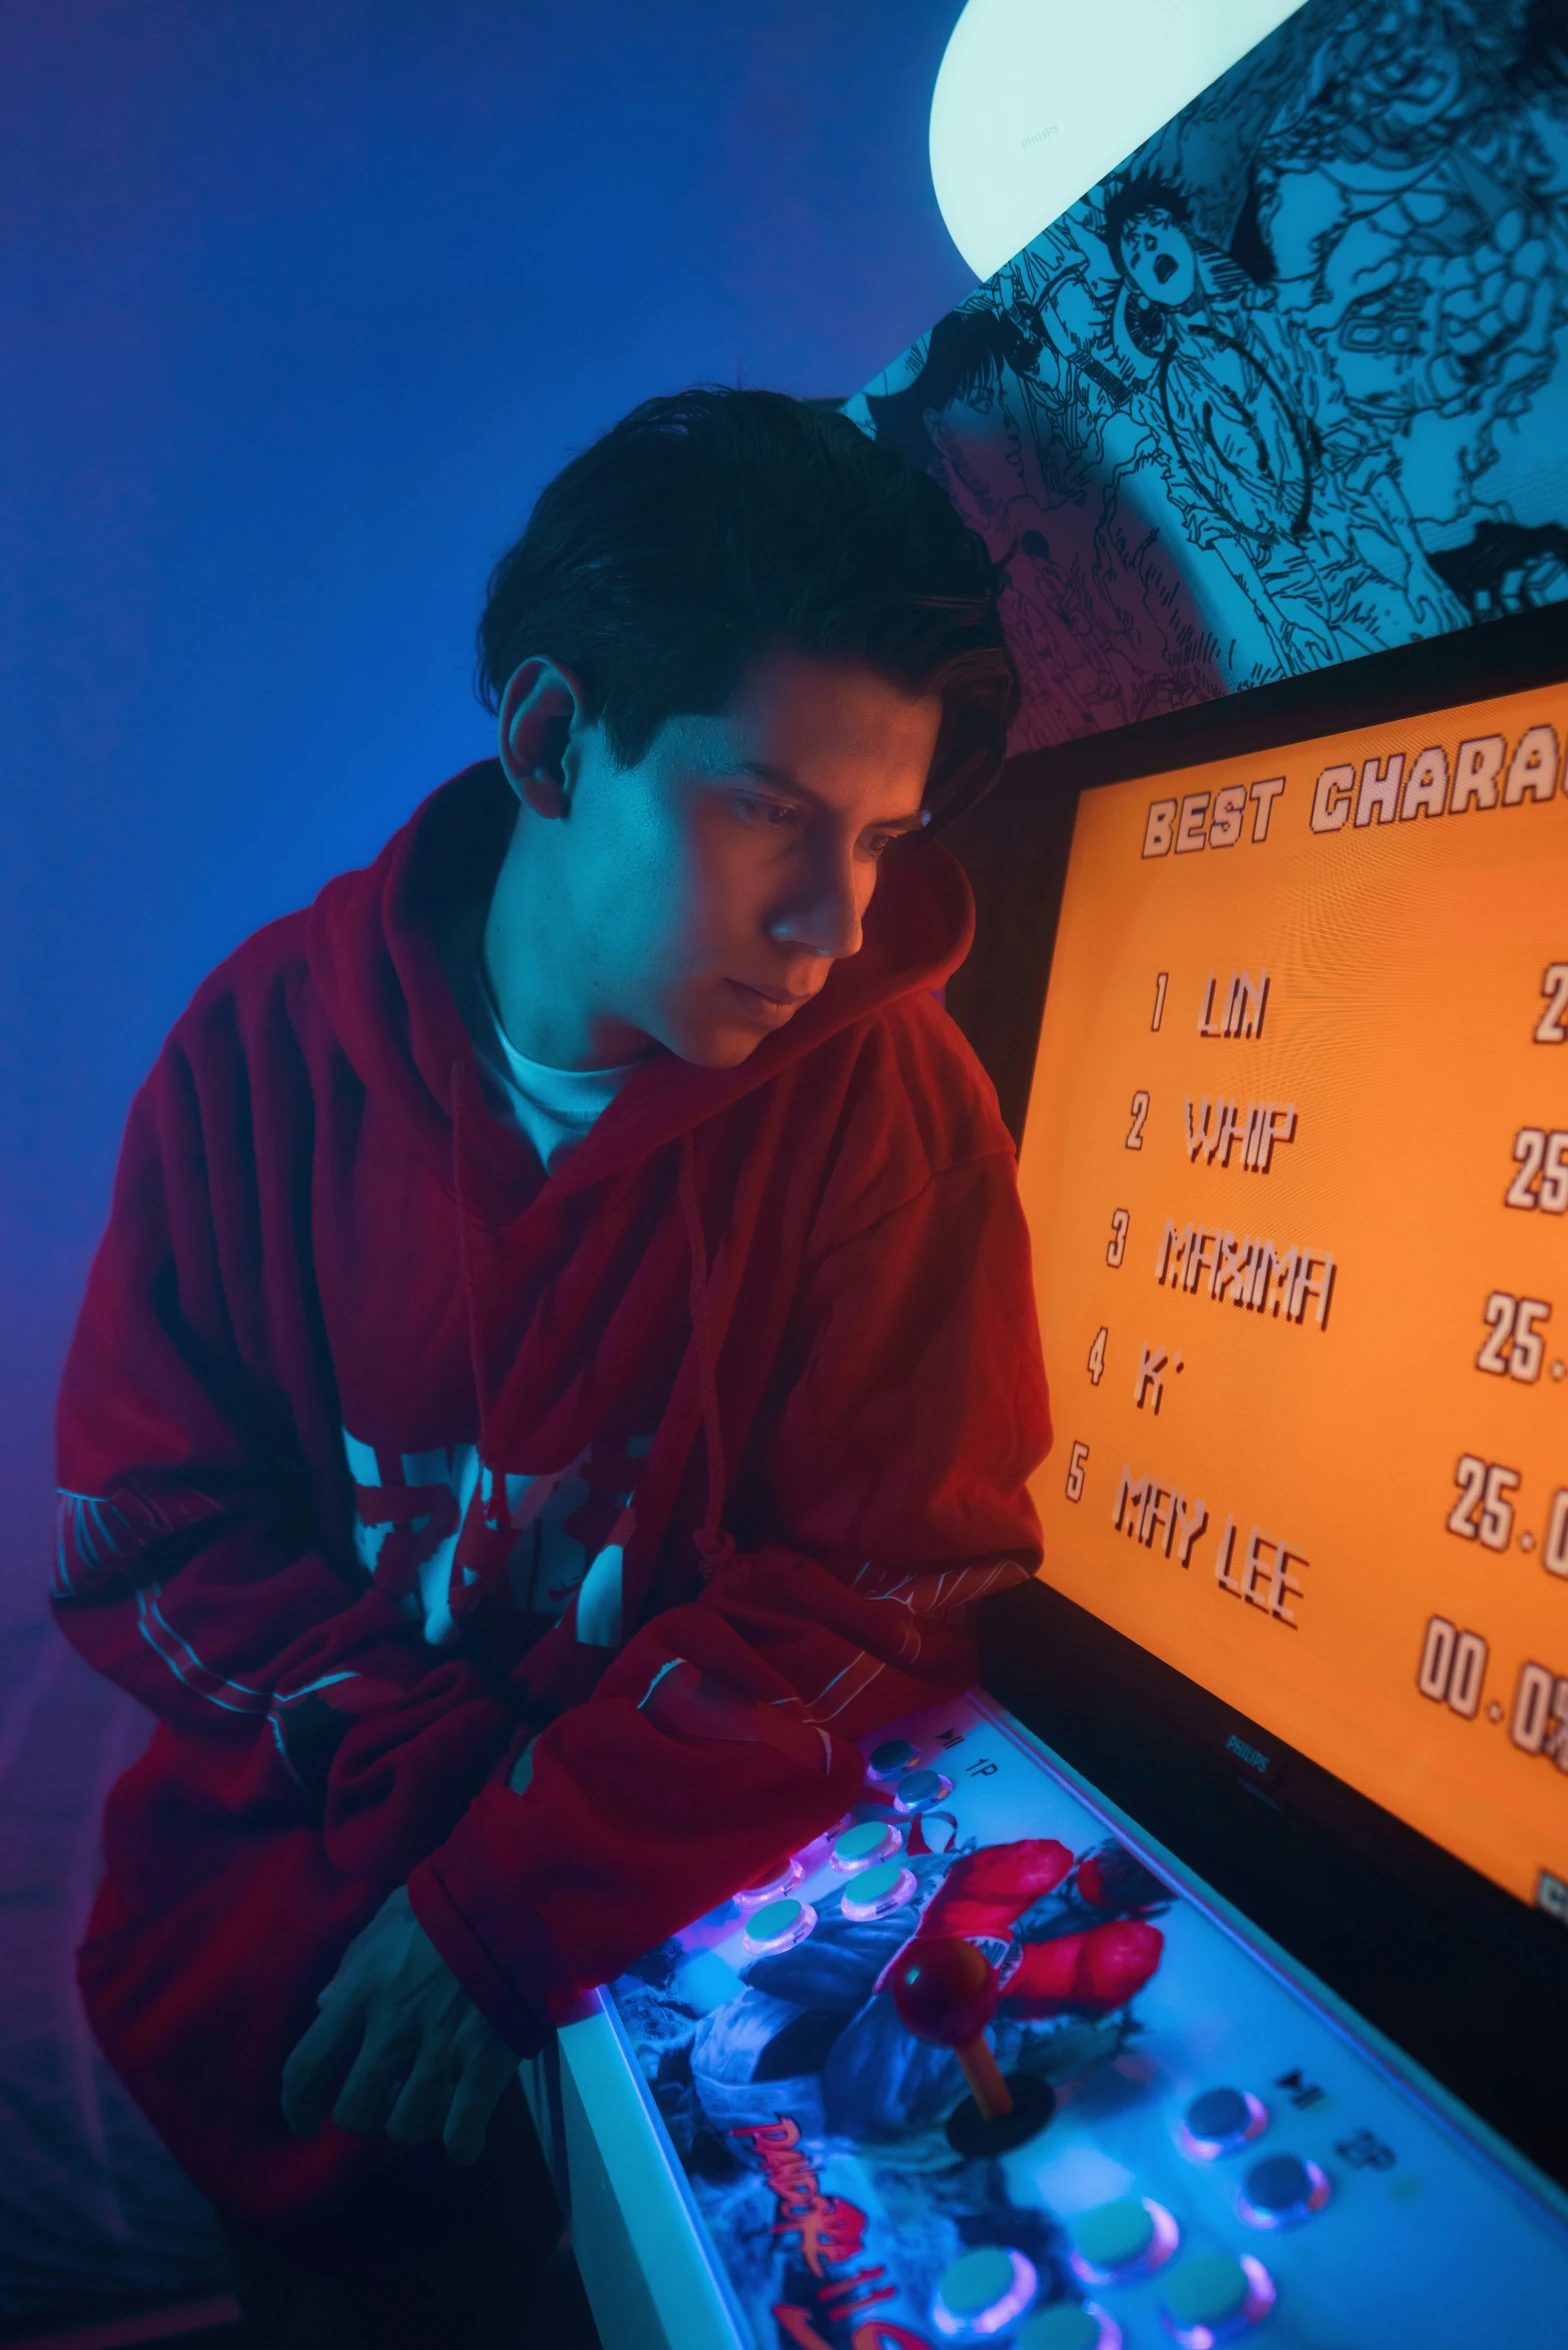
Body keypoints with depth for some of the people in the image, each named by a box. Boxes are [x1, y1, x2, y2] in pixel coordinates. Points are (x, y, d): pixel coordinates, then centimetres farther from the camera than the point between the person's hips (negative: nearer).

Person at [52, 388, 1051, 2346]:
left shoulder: (890, 1098, -12)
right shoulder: (267, 1041, -7)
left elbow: (883, 1587, -12)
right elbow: (148, 1528, -5)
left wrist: (512, 1896, -18)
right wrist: (445, 1787, -16)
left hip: (685, 1870, -1)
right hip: (303, 1818, 2)